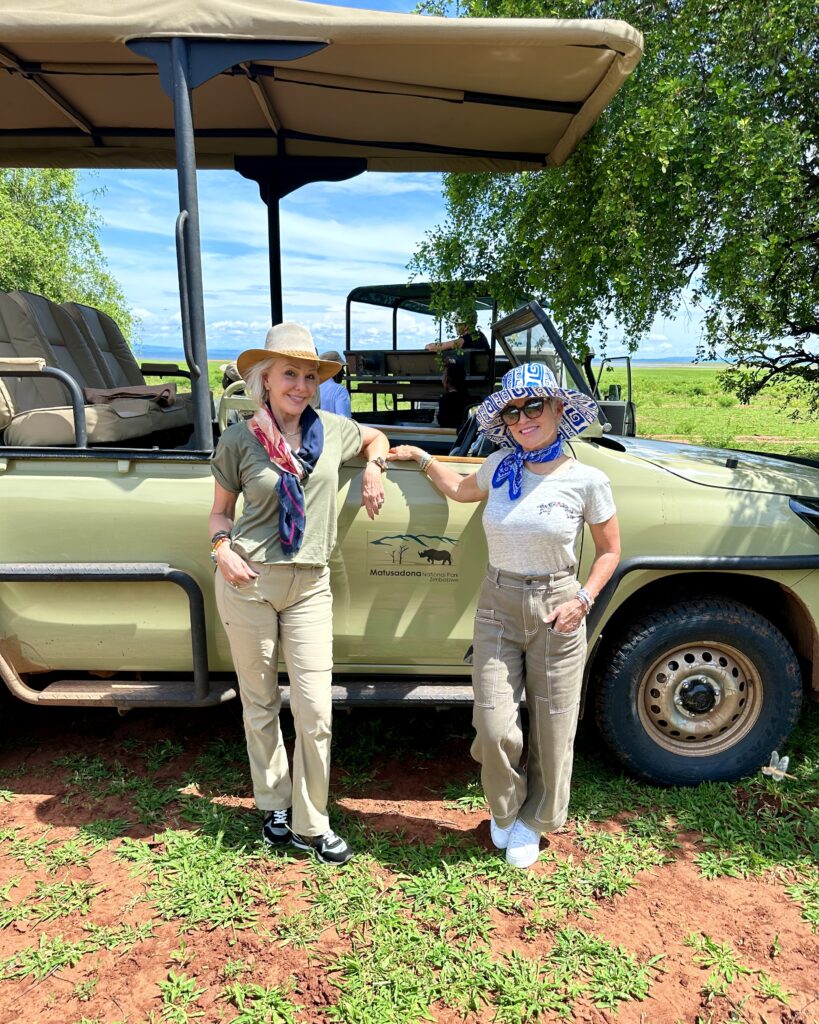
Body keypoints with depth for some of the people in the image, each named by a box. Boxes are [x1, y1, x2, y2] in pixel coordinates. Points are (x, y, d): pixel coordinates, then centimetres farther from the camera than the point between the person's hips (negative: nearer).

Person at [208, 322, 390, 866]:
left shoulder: (331, 429, 5)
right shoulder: (239, 440, 0)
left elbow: (376, 438, 25)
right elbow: (221, 509, 9)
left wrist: (373, 467, 6)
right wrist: (222, 546, -9)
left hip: (309, 586, 1)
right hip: (248, 582, -1)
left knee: (315, 712, 0)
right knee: (260, 704, 12)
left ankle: (311, 825, 20)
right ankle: (275, 806, 34)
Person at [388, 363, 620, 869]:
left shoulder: (587, 480, -8)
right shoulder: (500, 466, 1)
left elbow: (609, 550, 2)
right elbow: (461, 489, 23)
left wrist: (583, 600, -10)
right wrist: (421, 457, 21)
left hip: (556, 612, -2)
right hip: (497, 606, 2)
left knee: (552, 731, 10)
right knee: (494, 728, -1)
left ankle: (532, 822, 37)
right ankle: (505, 808, 32)